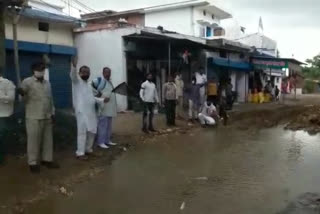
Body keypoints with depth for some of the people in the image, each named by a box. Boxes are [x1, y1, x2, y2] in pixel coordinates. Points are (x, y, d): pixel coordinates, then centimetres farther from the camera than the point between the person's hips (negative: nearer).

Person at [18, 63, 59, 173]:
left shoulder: (47, 83, 13)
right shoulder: (27, 82, -5)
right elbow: (22, 92, -15)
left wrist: (52, 113, 14)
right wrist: (21, 93, -39)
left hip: (47, 117, 6)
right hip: (34, 117, -6)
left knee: (48, 140, 11)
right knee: (34, 140, 1)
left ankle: (47, 159, 25)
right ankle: (33, 163, 13)